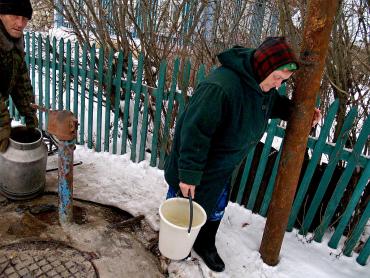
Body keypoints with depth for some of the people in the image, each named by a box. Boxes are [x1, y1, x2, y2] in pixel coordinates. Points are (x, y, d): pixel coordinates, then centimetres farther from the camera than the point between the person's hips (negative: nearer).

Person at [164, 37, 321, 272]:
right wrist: (188, 174, -29)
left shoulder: (263, 84, -8)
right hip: (198, 165, -7)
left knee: (216, 208, 21)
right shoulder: (221, 86, -36)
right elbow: (195, 131, -34)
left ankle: (205, 244, 45)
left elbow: (274, 103, 16)